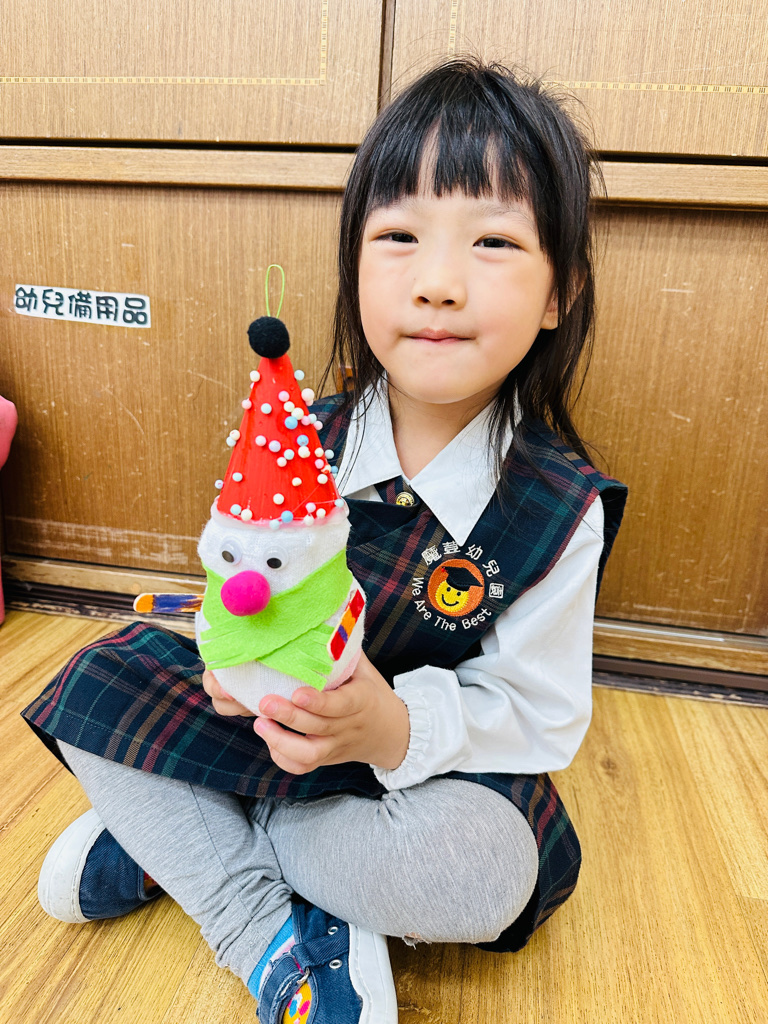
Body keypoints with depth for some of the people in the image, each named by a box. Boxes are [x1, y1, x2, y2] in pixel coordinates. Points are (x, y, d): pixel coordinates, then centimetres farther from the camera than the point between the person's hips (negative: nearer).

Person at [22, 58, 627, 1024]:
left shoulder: (562, 507, -18)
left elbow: (541, 715, -13)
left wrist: (399, 725, -32)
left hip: (439, 754, -1)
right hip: (286, 721, 3)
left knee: (477, 871, -34)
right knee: (96, 683, -11)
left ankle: (179, 840, -10)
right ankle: (273, 936, -14)